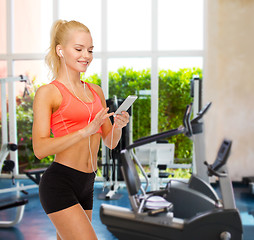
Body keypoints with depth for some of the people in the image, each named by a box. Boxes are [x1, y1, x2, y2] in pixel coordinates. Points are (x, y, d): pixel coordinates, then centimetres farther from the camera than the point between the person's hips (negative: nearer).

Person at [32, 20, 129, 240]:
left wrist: (119, 125, -6)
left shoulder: (96, 91, 13)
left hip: (86, 186, 7)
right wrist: (86, 130, -23)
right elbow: (40, 148, -15)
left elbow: (111, 142, 16)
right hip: (59, 183, -7)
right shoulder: (47, 93, -6)